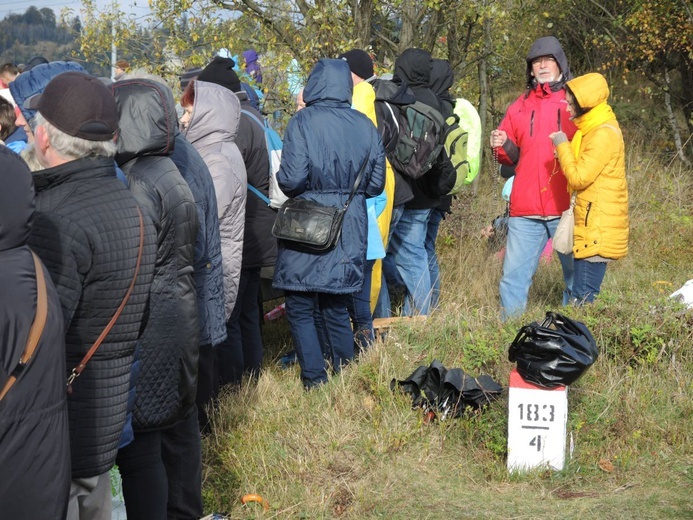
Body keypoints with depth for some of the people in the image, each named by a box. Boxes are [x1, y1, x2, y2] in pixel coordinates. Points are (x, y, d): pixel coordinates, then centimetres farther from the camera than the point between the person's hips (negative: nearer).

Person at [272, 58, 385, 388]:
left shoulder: (302, 123, -12)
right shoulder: (365, 126, 2)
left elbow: (291, 180, -18)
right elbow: (376, 184, 6)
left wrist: (280, 178, 4)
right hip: (350, 229, 5)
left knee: (301, 310, 6)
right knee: (336, 308, 17)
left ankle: (315, 382, 4)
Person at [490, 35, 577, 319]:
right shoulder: (520, 106, 16)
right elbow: (512, 157, 19)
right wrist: (503, 147, -3)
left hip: (567, 209, -2)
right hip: (525, 210, 3)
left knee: (577, 276, 3)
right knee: (514, 276, 1)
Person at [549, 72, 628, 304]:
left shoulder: (604, 134, -16)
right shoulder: (591, 129, 16)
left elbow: (579, 178, -19)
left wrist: (562, 145, -8)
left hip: (598, 229, -10)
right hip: (591, 225, 10)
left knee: (583, 298, -11)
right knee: (579, 295, 10)